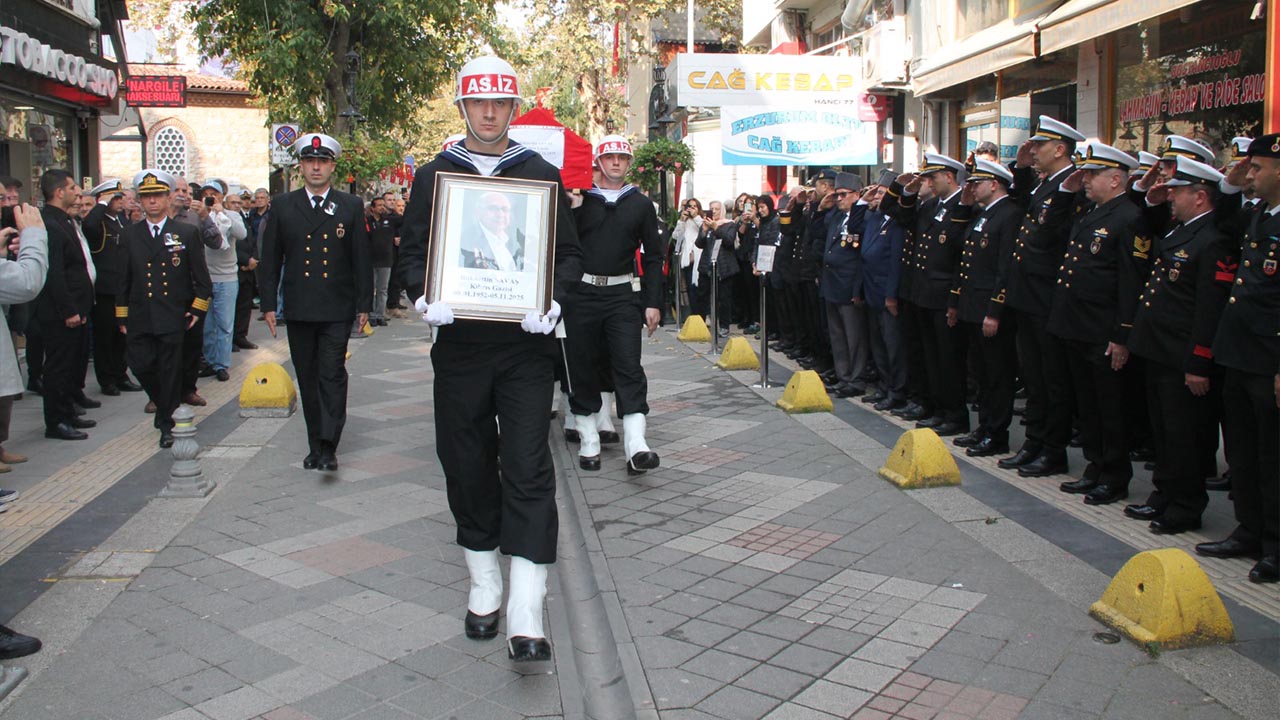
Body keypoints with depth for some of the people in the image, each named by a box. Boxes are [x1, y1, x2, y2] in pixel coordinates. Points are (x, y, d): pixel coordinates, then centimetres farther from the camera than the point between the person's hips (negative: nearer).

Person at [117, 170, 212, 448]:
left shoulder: (187, 233, 3)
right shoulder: (130, 234, 9)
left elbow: (201, 278, 5)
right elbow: (124, 278, 11)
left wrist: (198, 309, -2)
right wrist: (122, 315, 9)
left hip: (173, 318, -2)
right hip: (139, 318, 2)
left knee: (170, 371, 1)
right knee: (140, 365, 0)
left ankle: (167, 423, 14)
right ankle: (165, 404, 28)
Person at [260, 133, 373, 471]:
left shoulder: (351, 206, 5)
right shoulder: (282, 206, 8)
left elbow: (362, 259, 4)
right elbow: (271, 259, 8)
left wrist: (364, 304, 1)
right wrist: (268, 303, 3)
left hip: (337, 308, -2)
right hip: (299, 310, 2)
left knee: (332, 375, -9)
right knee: (308, 379, 9)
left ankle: (328, 446, -9)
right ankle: (315, 444, 19)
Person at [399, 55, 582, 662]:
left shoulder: (542, 175, 7)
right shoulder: (433, 176, 9)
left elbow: (569, 254, 7)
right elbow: (411, 250, 10)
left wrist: (553, 303, -12)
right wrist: (425, 298, -10)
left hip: (525, 345, -2)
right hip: (459, 343, 2)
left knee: (528, 469, -9)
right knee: (467, 466, 9)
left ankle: (526, 616, -8)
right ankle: (484, 584, 28)